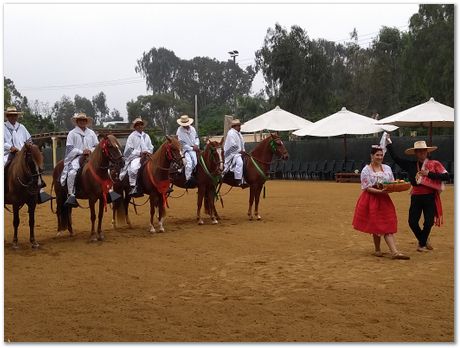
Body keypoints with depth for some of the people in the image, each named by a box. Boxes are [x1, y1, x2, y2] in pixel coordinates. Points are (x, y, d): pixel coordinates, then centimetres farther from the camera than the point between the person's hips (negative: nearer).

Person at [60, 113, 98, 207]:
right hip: (76, 157, -4)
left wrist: (91, 150, -5)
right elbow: (69, 148, -2)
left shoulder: (91, 133, 18)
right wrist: (81, 151, -13)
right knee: (72, 172, -30)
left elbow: (97, 146, 16)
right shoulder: (72, 133, 7)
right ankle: (71, 196, -28)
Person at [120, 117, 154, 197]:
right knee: (133, 168, -35)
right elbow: (129, 150, -4)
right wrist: (139, 153, -14)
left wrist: (148, 152, -5)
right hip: (135, 157, -5)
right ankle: (133, 187, -31)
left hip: (147, 157, 5)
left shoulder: (146, 136, 17)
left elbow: (151, 148, 18)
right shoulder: (132, 136, 2)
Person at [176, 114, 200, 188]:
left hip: (194, 148, 4)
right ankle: (188, 179, -20)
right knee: (189, 162, -26)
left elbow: (196, 137, 18)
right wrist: (192, 148, -12)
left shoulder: (192, 128, 6)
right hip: (186, 149, -4)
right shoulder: (179, 131, -10)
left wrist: (196, 144, -3)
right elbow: (182, 144, -11)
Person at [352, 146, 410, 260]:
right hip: (371, 200, -4)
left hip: (384, 200, 4)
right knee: (376, 225, 0)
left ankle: (395, 252, -7)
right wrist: (380, 191, -25)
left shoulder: (387, 168, 7)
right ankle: (377, 250, 17)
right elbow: (367, 188, -11)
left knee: (387, 226, -2)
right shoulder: (366, 170, -6)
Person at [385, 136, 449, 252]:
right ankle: (424, 241, 23)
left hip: (430, 197, -3)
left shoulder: (434, 164, 0)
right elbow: (396, 158, 8)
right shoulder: (411, 165, 8)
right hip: (416, 197, 3)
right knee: (412, 222, -2)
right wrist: (389, 143, 6)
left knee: (429, 222, -1)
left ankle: (422, 244, 23)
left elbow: (446, 176, -9)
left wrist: (429, 174, -14)